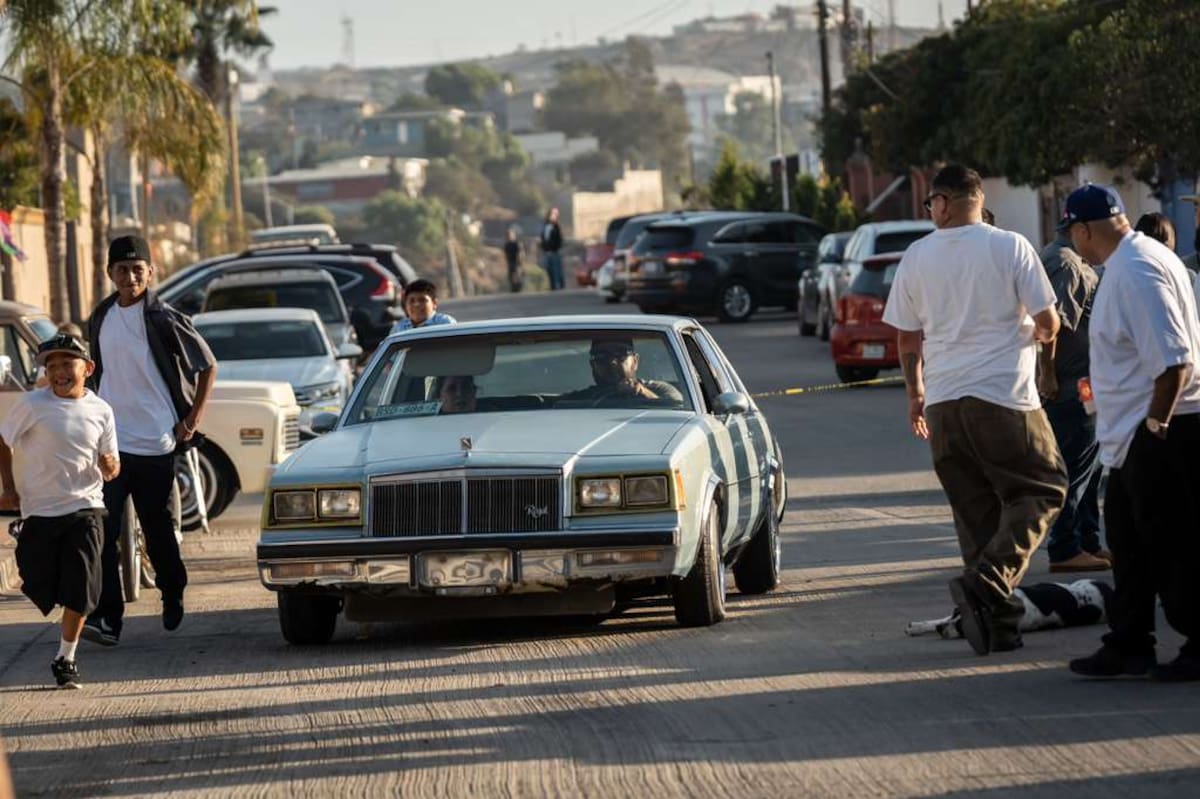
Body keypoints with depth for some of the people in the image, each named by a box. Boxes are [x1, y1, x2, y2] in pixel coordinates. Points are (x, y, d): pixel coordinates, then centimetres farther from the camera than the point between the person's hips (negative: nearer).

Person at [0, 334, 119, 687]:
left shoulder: (100, 411, 2)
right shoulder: (32, 404, -6)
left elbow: (110, 468, 9)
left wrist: (109, 466, -14)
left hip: (84, 508, 1)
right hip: (39, 509, -1)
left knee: (80, 590, -4)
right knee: (41, 589, -1)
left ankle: (65, 659, 11)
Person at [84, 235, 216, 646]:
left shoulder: (165, 320, -7)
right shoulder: (101, 319, 8)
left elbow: (208, 366, 2)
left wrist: (193, 420, -2)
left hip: (155, 442, -3)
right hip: (109, 441, 3)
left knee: (158, 530, 10)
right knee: (101, 531, -11)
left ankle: (173, 596, 35)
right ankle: (105, 616, -13)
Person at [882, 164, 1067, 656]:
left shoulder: (917, 257, 6)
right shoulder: (1010, 247, -3)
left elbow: (907, 341, 12)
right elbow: (1048, 322, -3)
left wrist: (916, 394, 28)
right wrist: (1039, 335, 21)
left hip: (943, 402, 4)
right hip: (1004, 396, -4)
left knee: (974, 510, 11)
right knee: (1041, 489, 6)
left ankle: (998, 623, 9)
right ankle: (988, 581, -15)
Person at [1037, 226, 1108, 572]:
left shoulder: (1075, 261, 18)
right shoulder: (1064, 261, -16)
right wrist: (1047, 374, -25)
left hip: (1083, 385, 11)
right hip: (1069, 387, -11)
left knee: (1089, 466, 15)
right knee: (1075, 469, -7)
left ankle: (1088, 544, 21)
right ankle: (1064, 550, -3)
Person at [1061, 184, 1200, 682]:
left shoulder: (1135, 272, -20)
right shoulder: (1132, 261, 13)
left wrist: (1156, 424, -19)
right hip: (1133, 435, 11)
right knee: (1129, 542, 16)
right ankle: (1128, 645, 24)